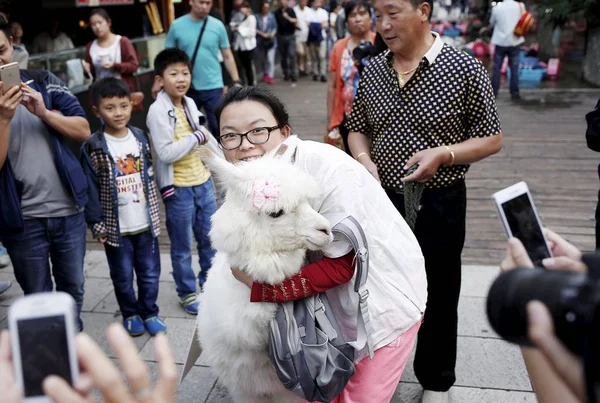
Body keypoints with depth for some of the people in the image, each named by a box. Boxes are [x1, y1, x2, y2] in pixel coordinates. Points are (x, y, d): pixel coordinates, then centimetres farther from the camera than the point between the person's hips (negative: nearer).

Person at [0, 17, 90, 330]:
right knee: (37, 298, 11)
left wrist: (43, 112, -18)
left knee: (73, 289, 17)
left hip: (69, 210, 2)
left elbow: (84, 131, -3)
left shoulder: (43, 81, 1)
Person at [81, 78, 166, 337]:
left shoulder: (140, 138, 2)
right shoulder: (93, 148, -11)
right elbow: (90, 189, -9)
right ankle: (130, 314, 34)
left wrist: (155, 213, 10)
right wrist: (96, 224, -10)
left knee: (150, 273, 13)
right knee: (123, 277, 12)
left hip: (146, 223, 3)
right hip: (116, 227, -3)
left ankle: (149, 313, 32)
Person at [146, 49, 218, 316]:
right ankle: (187, 294, 25)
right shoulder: (158, 111, -16)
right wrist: (197, 137, -17)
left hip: (202, 182, 7)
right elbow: (166, 152, -23)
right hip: (178, 189, -7)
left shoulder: (190, 104, 7)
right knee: (182, 248, 8)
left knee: (211, 239, 17)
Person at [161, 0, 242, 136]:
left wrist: (236, 81, -2)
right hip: (187, 87, 1)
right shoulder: (177, 25, 0)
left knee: (218, 126, 0)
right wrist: (158, 81, 1)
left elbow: (227, 56, 4)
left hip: (213, 87, -1)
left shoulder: (218, 26, 0)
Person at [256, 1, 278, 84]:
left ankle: (271, 76, -10)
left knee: (270, 59, -11)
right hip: (260, 41, 1)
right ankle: (265, 73, 35)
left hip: (270, 41, -1)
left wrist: (272, 34, -14)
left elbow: (275, 27, 3)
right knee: (262, 59, 14)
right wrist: (262, 34, -16)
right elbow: (255, 29, -4)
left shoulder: (271, 16, 2)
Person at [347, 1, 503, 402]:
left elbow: (492, 139, -6)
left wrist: (443, 154, -22)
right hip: (382, 199, 4)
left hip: (439, 203, -3)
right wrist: (364, 159, -9)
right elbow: (357, 128, 12)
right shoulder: (373, 70, 2)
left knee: (438, 295, 12)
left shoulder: (464, 68, -11)